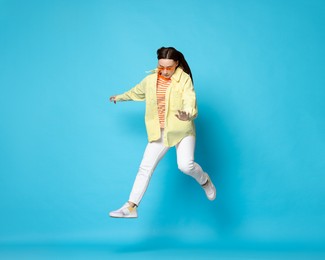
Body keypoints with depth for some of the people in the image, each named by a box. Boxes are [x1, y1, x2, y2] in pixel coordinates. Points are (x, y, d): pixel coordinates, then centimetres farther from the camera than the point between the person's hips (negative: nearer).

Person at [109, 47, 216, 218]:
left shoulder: (184, 79, -11)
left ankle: (205, 181, 11)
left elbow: (190, 103, -24)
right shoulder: (150, 80, 4)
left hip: (182, 131, -4)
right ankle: (131, 207, 8)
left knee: (186, 165, -23)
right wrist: (119, 98, 42)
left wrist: (188, 115, -47)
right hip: (159, 133, 5)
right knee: (145, 168, 1)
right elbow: (136, 92, 25)